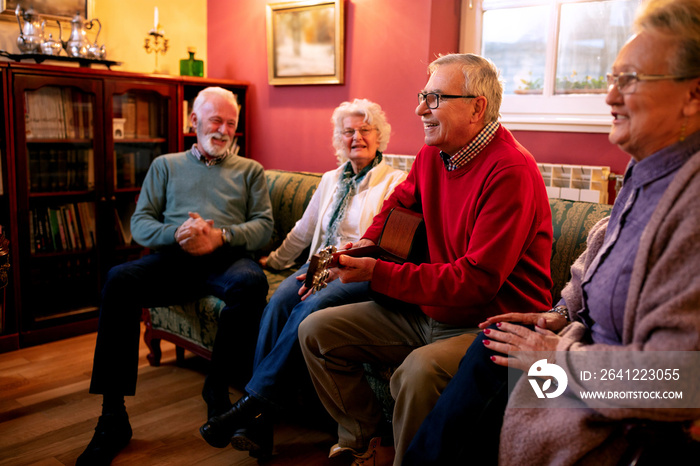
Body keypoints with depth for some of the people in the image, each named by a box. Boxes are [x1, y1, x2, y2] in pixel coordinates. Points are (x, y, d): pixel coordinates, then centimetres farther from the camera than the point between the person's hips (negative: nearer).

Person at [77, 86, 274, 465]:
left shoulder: (250, 170, 23)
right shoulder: (166, 166, 25)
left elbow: (264, 226, 9)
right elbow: (140, 223, 13)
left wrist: (221, 236, -11)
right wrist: (175, 233, -10)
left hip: (227, 257, -1)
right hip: (173, 257, 1)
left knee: (251, 282, -37)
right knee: (119, 279, -30)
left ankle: (217, 387, -19)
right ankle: (113, 419, -25)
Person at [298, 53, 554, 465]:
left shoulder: (512, 172, -20)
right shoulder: (434, 154, 5)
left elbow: (475, 282, -25)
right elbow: (401, 200, 27)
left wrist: (377, 273, -23)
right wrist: (368, 242, 9)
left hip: (489, 324, -8)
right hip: (428, 309, 8)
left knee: (420, 370, -38)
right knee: (317, 331, 3)